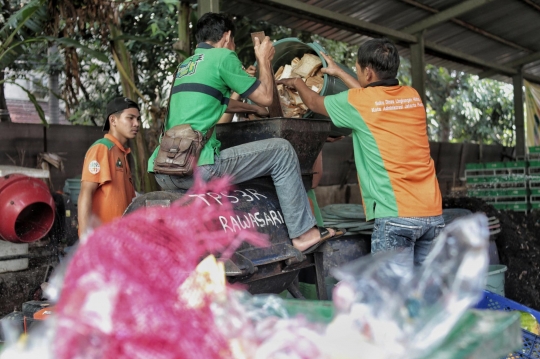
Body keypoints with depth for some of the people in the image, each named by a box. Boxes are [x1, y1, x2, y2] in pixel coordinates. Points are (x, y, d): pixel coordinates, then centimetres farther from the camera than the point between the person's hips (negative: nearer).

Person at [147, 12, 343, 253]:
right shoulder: (223, 56, 0)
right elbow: (265, 97, 5)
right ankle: (303, 233, 7)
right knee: (281, 151, 3)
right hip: (196, 168, -8)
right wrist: (264, 60, 21)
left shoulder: (184, 66, 24)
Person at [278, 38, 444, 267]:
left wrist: (297, 83, 35)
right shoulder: (412, 97, 11)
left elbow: (314, 103, 15)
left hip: (396, 215, -6)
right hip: (432, 212, 7)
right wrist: (338, 72, 41)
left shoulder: (356, 102, -5)